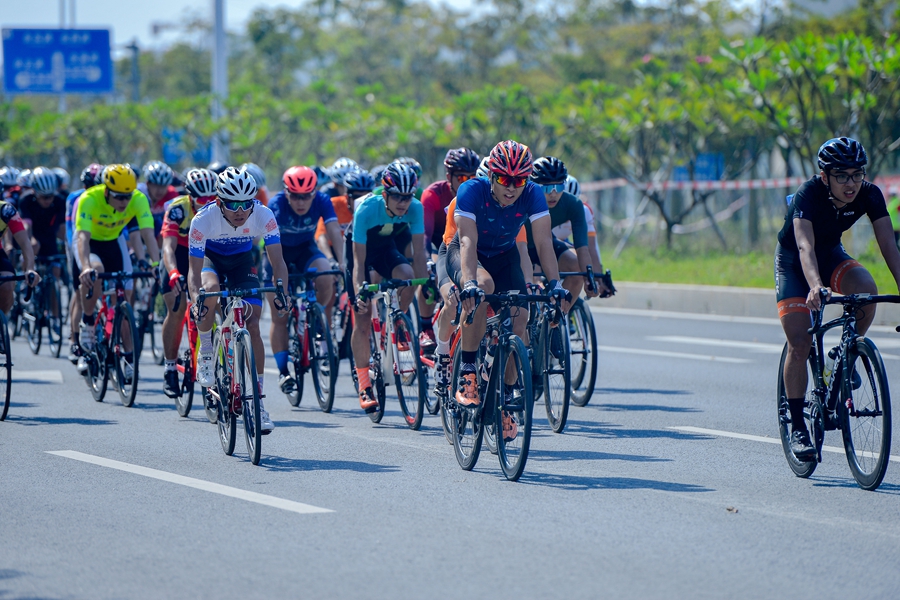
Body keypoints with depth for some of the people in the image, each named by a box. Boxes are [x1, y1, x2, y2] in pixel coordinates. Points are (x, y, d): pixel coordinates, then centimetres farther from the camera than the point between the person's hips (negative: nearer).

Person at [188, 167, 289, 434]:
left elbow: (277, 260, -29)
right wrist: (196, 299, -51)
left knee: (252, 327, -11)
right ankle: (205, 354, -13)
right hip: (210, 257, -1)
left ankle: (258, 401, -3)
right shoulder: (203, 219, -34)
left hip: (241, 261, 1)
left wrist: (282, 292, -46)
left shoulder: (263, 216, -30)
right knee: (210, 289, -36)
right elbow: (195, 270, -33)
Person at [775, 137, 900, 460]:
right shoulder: (808, 194, -33)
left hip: (831, 254, 3)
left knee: (867, 289, -29)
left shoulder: (870, 195, -22)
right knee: (799, 345, -14)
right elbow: (805, 246, -47)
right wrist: (815, 286, -64)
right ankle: (797, 427, -1)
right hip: (793, 260, -3)